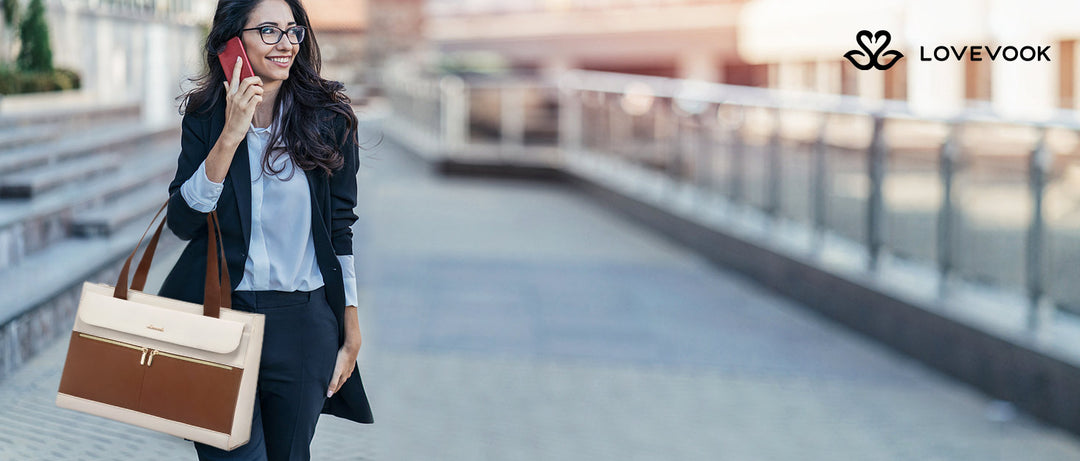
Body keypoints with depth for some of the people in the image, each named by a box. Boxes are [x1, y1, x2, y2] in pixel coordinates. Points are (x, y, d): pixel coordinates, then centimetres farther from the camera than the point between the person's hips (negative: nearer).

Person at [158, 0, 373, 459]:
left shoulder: (328, 119, 0)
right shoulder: (205, 116, 2)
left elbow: (338, 231, 5)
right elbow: (182, 223, -9)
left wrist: (351, 334, 4)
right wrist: (231, 135, -18)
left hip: (303, 320, 1)